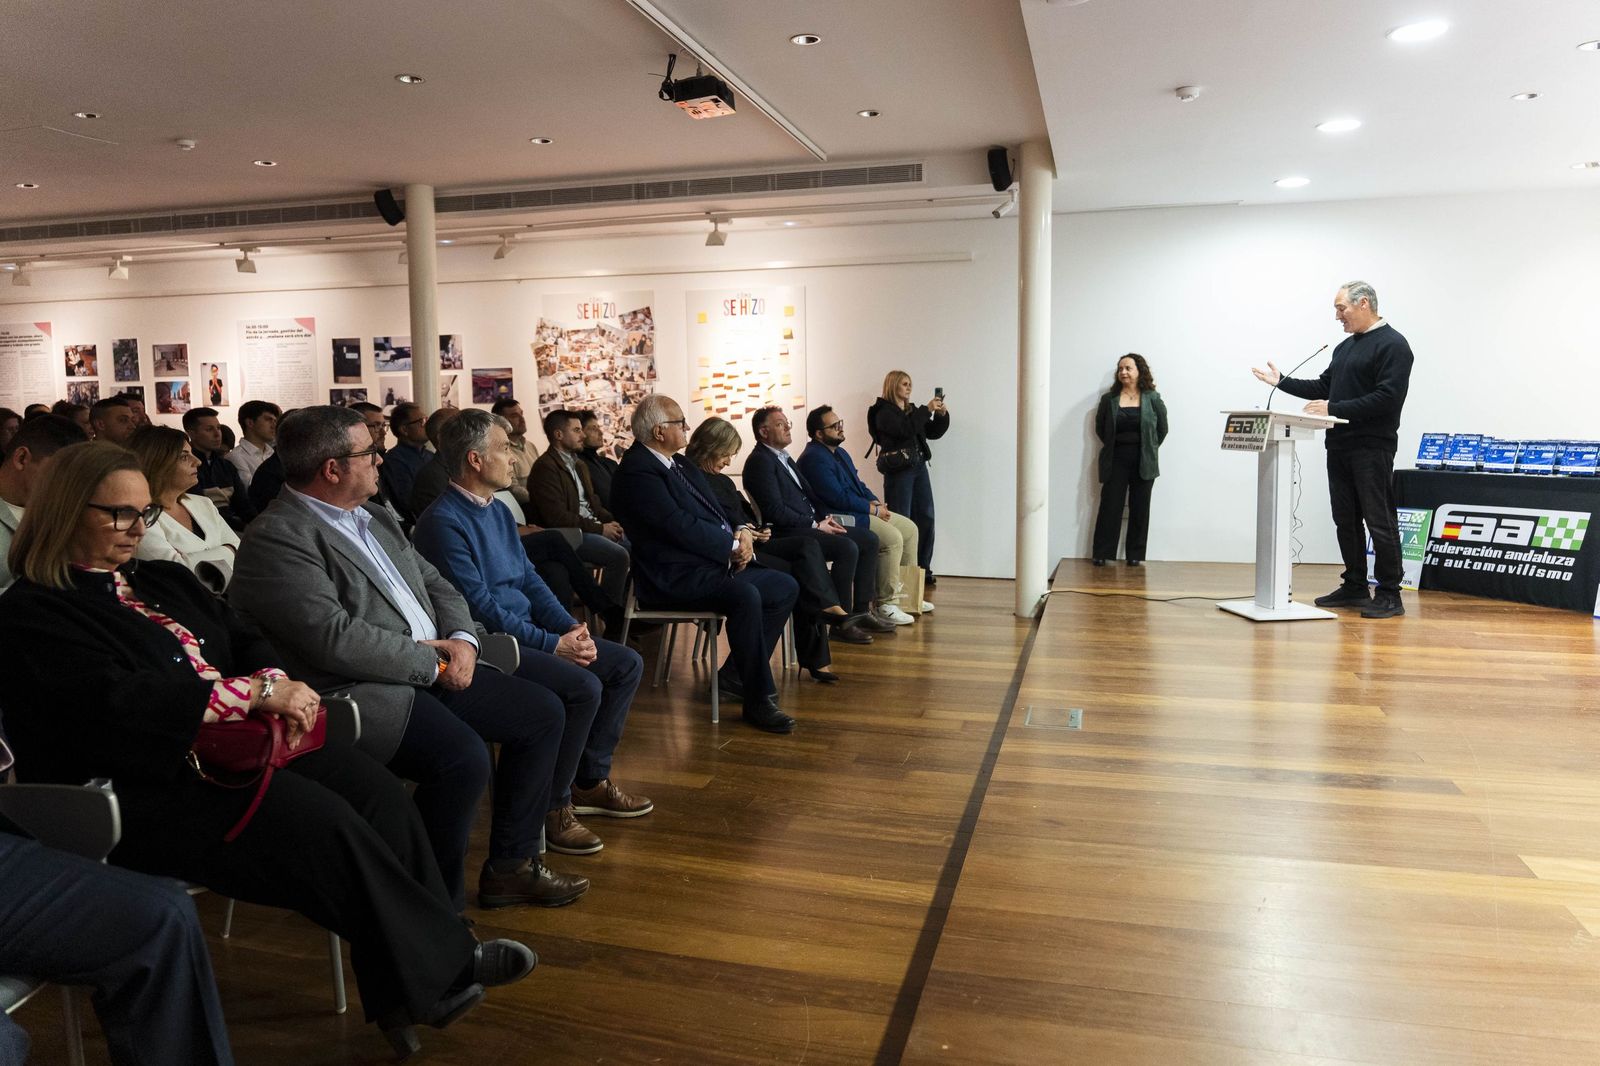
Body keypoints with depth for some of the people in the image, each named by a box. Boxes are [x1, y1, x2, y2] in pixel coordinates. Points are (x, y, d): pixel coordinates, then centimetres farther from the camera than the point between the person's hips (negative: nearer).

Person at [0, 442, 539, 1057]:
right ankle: (446, 964, -12)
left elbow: (245, 643, 18)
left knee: (375, 788, -16)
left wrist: (275, 684, -6)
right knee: (321, 820, -27)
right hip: (145, 788, -7)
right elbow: (114, 701, -19)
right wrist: (256, 692, -20)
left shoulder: (163, 582, 20)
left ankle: (405, 991, -12)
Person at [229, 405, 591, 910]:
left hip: (435, 669, 9)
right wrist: (430, 662, -14)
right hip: (359, 690, -9)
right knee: (463, 756, -31)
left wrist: (462, 638, -2)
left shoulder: (375, 518, 16)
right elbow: (336, 638, -22)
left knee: (544, 713, 4)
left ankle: (510, 866, 15)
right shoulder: (275, 539, -12)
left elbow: (435, 583, 19)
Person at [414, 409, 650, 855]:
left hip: (527, 631, 10)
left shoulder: (498, 510, 14)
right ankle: (552, 807, -9)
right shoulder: (443, 522, -16)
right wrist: (552, 644, -19)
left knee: (627, 664, 4)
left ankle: (590, 779, 14)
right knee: (582, 686, -28)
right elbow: (480, 608, -20)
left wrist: (570, 626, -2)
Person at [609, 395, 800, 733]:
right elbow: (681, 527, -21)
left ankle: (735, 671, 7)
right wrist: (733, 545, -12)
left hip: (712, 564, 11)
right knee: (745, 596, -33)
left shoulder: (678, 463, 17)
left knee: (786, 588, 4)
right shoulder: (637, 472, -15)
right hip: (674, 578, -10)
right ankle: (758, 700, -22)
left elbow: (713, 512, 19)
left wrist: (740, 534, -2)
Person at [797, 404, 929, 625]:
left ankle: (906, 592, 19)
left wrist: (875, 501, 2)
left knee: (909, 528, 9)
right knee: (892, 538, -25)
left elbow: (858, 484, 22)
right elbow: (839, 498, -21)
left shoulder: (840, 452, 17)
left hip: (860, 510, 11)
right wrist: (873, 509, -14)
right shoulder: (814, 458, -16)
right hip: (841, 519, -11)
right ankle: (886, 604, -17)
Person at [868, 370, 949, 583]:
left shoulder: (912, 410, 19)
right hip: (898, 469, -7)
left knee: (925, 518, 4)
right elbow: (905, 430, -19)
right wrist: (927, 409, -14)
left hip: (919, 468, 7)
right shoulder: (884, 412, -3)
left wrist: (942, 414, 6)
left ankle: (923, 570, 9)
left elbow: (933, 432, 22)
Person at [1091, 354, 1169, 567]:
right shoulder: (1109, 399, 2)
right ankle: (1101, 554, 4)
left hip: (1144, 462, 0)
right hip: (1115, 460, 0)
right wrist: (1114, 446, 6)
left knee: (1140, 509, 5)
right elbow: (1100, 427, 9)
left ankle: (1136, 556, 12)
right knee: (1110, 506, -1)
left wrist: (1149, 449, 4)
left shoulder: (1152, 399, 1)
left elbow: (1162, 428, 7)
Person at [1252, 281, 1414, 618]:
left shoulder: (1392, 345, -8)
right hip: (1339, 447, 9)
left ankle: (1389, 594, 3)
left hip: (1372, 448, -8)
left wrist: (1334, 409, -19)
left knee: (1380, 521, -4)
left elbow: (1387, 398, -18)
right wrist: (1282, 382, 14)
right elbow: (1324, 387, 22)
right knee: (1345, 520, 12)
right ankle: (1354, 587, 21)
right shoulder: (1345, 347, 19)